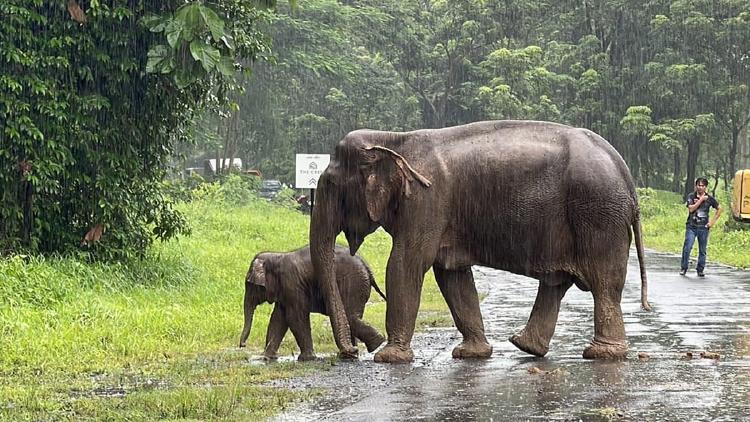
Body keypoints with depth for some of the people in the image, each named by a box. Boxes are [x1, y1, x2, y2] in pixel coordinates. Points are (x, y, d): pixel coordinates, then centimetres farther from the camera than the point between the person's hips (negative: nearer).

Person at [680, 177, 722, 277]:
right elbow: (691, 209, -14)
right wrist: (701, 200, -14)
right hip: (691, 227, -1)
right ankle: (683, 268, 2)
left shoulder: (710, 198, 4)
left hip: (703, 227, 2)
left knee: (702, 250, 5)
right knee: (687, 248, -9)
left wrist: (713, 221, 7)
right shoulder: (691, 197, 0)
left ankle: (700, 270, 15)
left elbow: (719, 209, 15)